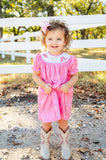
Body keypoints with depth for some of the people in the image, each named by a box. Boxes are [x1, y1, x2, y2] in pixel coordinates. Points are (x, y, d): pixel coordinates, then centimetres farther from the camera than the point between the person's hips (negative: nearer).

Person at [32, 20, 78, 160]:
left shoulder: (69, 59, -11)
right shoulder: (40, 58, -10)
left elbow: (74, 76, 1)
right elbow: (35, 75, 0)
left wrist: (68, 85, -19)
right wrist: (43, 85, -17)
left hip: (64, 95, 0)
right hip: (46, 95, 0)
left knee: (63, 121, 15)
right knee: (46, 122, 12)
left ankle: (65, 143, 40)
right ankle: (44, 143, 39)